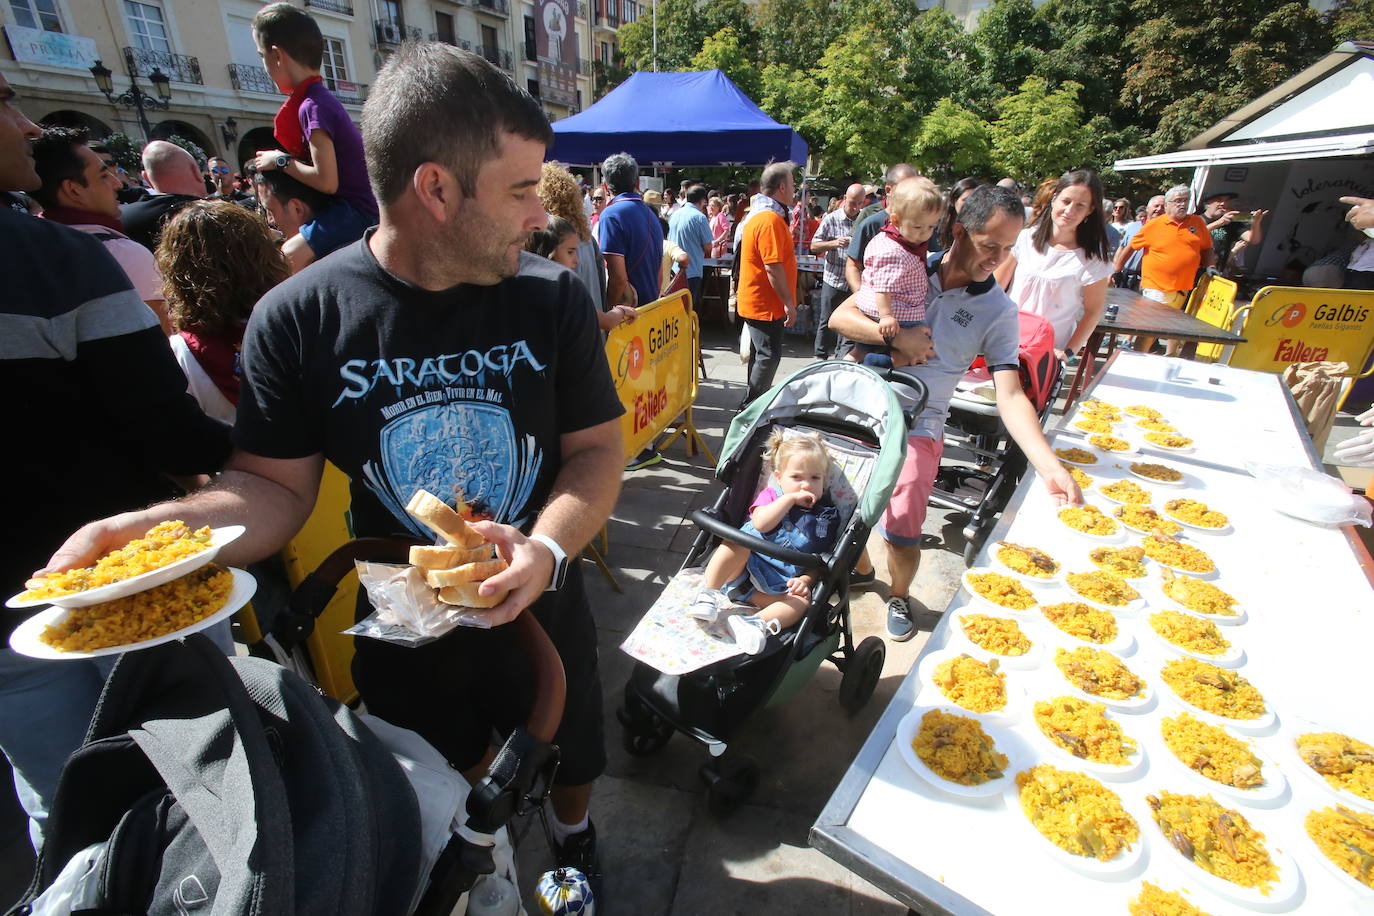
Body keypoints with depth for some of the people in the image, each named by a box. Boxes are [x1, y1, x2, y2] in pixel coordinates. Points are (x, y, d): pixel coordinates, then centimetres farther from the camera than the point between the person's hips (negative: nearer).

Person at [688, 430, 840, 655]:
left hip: (779, 586, 1)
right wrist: (791, 498, -15)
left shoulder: (826, 517, 8)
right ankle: (708, 594, -30)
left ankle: (758, 623, -49)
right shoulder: (772, 495, 5)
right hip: (741, 569, -1)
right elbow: (761, 523, -17)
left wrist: (805, 580, -12)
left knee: (802, 602, -27)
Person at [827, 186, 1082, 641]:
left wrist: (1051, 467, -23)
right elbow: (840, 317, -5)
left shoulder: (999, 311, -3)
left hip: (917, 424, -1)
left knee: (902, 531, -11)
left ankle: (899, 595, 24)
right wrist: (897, 336, -21)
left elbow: (1011, 396, -10)